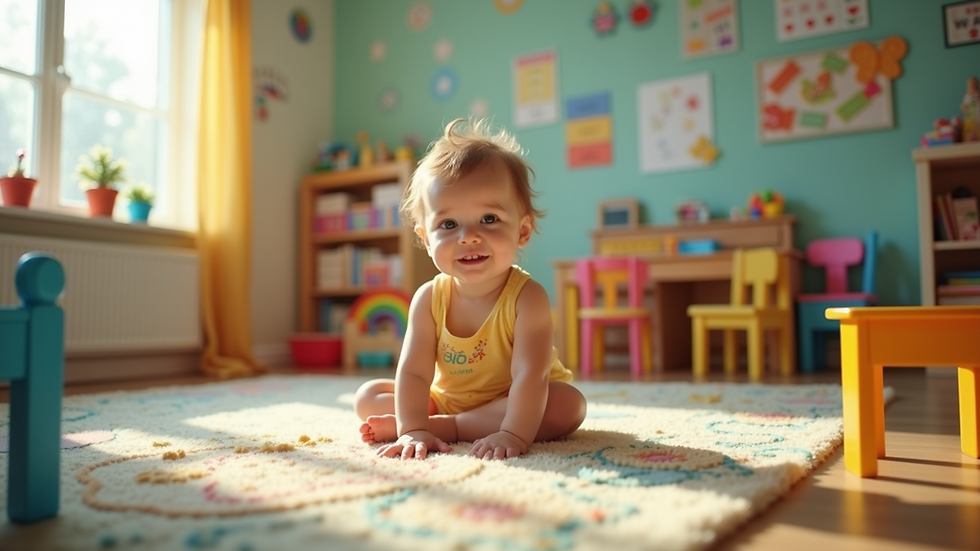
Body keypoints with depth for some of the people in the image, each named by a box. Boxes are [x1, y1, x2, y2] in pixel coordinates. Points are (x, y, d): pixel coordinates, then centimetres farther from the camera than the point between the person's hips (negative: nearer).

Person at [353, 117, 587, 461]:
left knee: (568, 404, -33)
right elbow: (414, 372, -21)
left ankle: (446, 427, -26)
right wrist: (413, 430, -34)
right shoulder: (429, 299, -17)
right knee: (367, 397, -5)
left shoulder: (527, 298, -27)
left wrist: (512, 435, -46)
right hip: (446, 400, 2)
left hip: (513, 402, -2)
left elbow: (529, 375, -35)